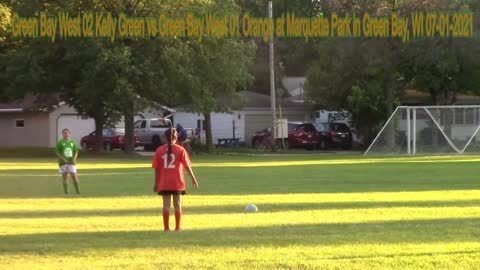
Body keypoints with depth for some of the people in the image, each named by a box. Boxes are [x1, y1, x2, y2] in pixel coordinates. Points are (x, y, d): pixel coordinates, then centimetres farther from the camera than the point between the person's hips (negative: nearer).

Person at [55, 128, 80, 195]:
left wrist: (74, 159, -7)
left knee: (74, 176, -5)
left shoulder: (72, 142, 8)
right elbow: (57, 152, -2)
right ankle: (66, 191, 7)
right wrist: (63, 159, -15)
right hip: (63, 162, -1)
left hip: (71, 162, 1)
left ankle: (78, 191, -1)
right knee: (64, 176, 2)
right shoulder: (60, 142, 1)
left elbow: (76, 152, 10)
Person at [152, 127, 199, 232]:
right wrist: (193, 179, 4)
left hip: (164, 183, 1)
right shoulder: (180, 150, -4)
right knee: (177, 204, 8)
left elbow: (156, 168, 1)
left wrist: (156, 183, 7)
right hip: (177, 182, -1)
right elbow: (187, 166, -5)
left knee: (166, 204, 3)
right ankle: (178, 227, 11)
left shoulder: (159, 150, 0)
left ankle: (166, 227, 2)